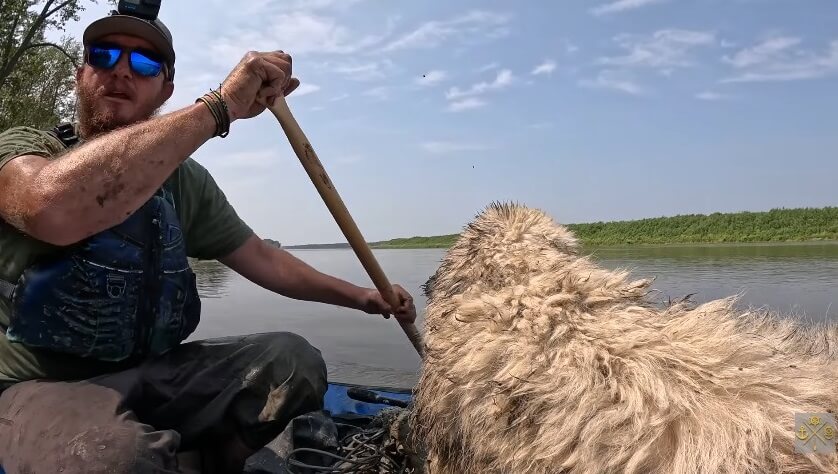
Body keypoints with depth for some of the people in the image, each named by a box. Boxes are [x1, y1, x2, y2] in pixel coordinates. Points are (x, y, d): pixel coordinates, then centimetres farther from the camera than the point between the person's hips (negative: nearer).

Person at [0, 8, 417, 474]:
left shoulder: (186, 180, 9)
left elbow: (260, 257, 16)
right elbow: (56, 209, -32)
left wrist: (358, 296, 14)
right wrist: (220, 107, -33)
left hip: (152, 372, 6)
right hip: (41, 387, -5)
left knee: (291, 359, -14)